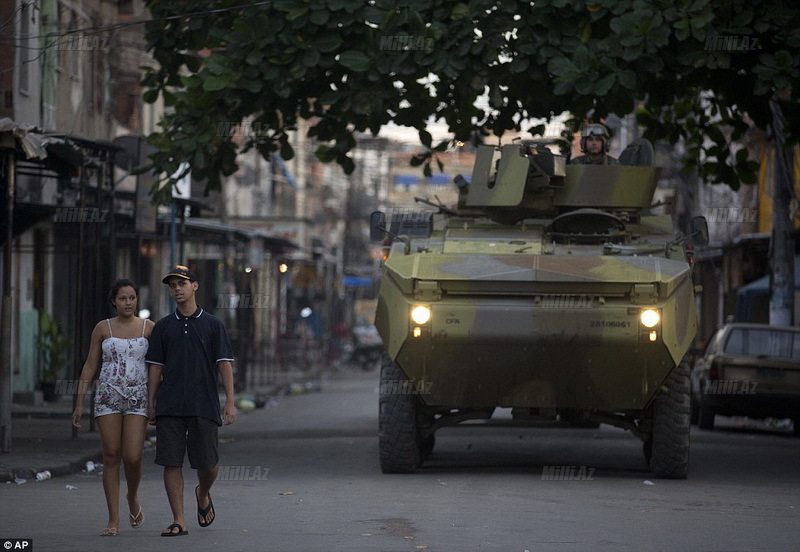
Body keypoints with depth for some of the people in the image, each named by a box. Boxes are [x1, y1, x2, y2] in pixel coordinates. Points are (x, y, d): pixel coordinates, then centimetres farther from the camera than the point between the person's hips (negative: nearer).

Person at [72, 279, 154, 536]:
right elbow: (90, 366, 6)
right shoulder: (103, 328, 4)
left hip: (138, 398, -1)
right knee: (111, 457, -1)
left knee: (133, 457, -11)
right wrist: (79, 403, 1)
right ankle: (113, 520, 3)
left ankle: (133, 496, 21)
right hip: (108, 397, 1)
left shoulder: (149, 328, 4)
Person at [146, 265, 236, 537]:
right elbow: (155, 367, 11)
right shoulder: (163, 326, 10)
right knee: (171, 463, -4)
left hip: (204, 406, -1)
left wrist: (230, 402, -7)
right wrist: (150, 404, 6)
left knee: (208, 463, 1)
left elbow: (224, 364, 1)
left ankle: (203, 495, 33)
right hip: (169, 407, 1)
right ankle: (178, 521, 0)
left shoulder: (213, 325, 5)